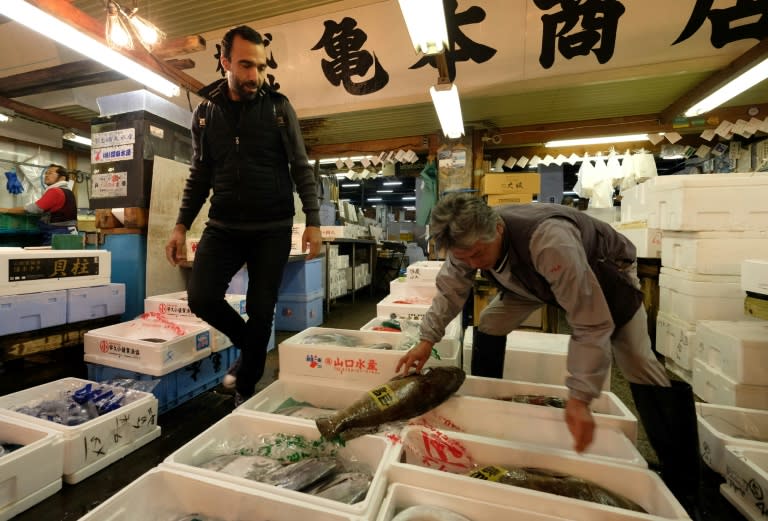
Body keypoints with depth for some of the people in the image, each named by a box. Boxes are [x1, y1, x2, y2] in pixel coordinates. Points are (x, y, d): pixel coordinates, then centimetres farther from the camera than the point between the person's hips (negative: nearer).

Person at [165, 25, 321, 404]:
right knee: (201, 298, -7)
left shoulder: (278, 108, 0)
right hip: (223, 226, 3)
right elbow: (200, 175, 11)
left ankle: (245, 388, 24)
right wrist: (182, 224, 3)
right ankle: (249, 344, 24)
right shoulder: (205, 112, 8)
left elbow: (301, 168, -1)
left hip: (272, 229, -3)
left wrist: (313, 221, -12)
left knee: (261, 311, 2)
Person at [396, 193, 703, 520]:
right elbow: (450, 289, -10)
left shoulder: (551, 242, -46)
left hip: (604, 268, -5)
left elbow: (591, 324, -41)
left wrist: (579, 398, -41)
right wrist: (427, 340, -17)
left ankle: (682, 488, 3)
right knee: (490, 324, -6)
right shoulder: (468, 241, -25)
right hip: (534, 275, 5)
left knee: (638, 363, -14)